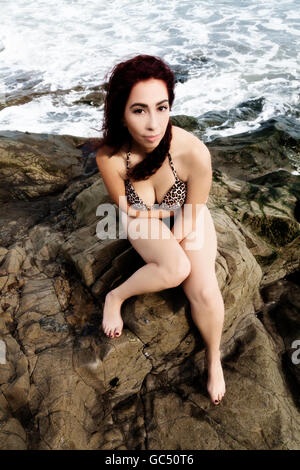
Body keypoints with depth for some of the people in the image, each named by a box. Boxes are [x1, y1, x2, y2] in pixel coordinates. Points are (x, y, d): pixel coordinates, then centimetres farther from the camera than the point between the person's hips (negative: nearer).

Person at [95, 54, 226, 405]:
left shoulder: (194, 153, -33)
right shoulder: (109, 157, -29)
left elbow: (189, 219, -18)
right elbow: (129, 211, -11)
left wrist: (164, 242, -16)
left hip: (187, 222, 0)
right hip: (143, 222, 0)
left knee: (204, 291, -19)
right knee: (176, 269, -30)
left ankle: (214, 359, 10)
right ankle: (115, 297, -1)